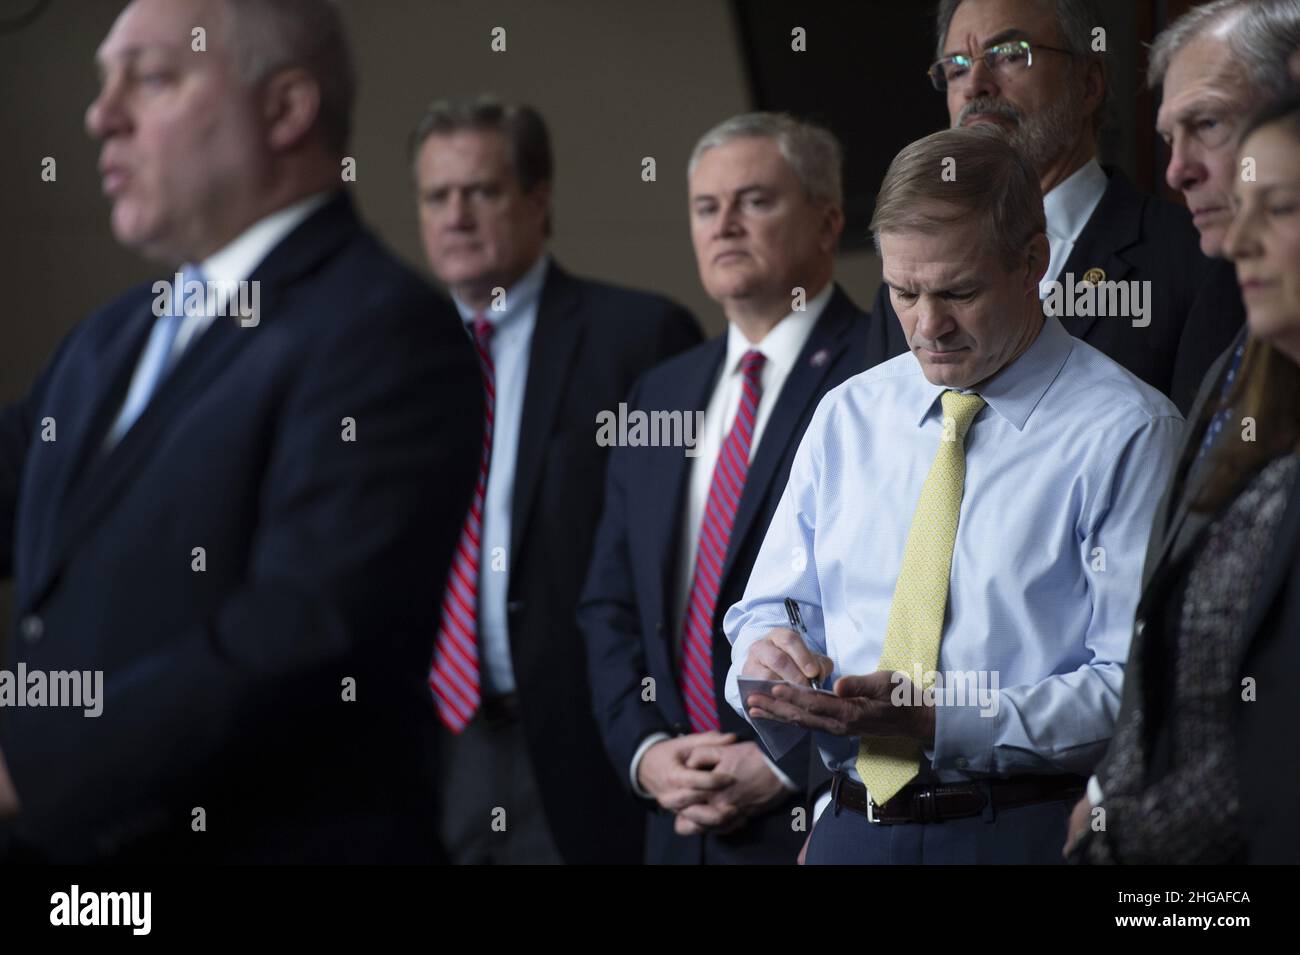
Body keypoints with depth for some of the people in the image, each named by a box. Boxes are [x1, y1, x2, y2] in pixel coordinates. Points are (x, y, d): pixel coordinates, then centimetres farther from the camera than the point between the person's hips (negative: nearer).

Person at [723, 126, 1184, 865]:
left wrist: (945, 719, -17)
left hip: (1027, 832, -5)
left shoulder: (1127, 433, -2)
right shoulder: (847, 415, 17)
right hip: (850, 828, 6)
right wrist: (769, 654, -3)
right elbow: (775, 605, 21)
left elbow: (1138, 684, -8)